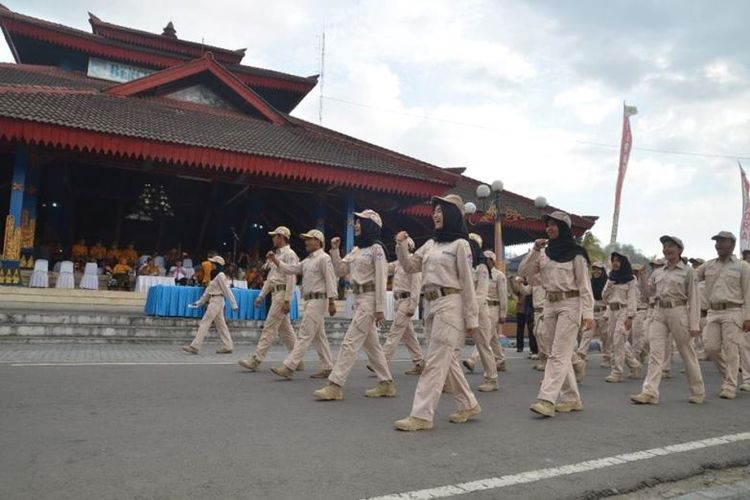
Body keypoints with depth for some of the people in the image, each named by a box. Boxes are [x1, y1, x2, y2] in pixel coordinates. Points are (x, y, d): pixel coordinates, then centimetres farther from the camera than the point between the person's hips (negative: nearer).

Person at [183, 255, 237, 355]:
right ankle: (227, 346, 11)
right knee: (220, 325, 9)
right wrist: (199, 302, 19)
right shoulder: (215, 276, 17)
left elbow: (227, 291, -14)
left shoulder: (220, 275, -11)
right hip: (213, 301, 9)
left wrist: (234, 305, -15)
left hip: (217, 301, -9)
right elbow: (208, 291, 20)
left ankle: (195, 347, -7)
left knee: (204, 323, -8)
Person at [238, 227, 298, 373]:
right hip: (275, 293, 10)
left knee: (269, 327, -9)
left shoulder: (289, 254, -10)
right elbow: (270, 278, 23)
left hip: (282, 293, -10)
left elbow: (291, 279, -17)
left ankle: (255, 360, -8)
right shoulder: (277, 255, 20)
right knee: (285, 329, 11)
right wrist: (261, 295, 20)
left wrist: (287, 300, -22)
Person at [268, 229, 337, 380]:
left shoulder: (323, 258, -8)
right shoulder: (307, 260, 20)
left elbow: (330, 280, -14)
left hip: (317, 301, -10)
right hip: (310, 301, 10)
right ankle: (327, 368, 18)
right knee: (319, 336, 12)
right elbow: (290, 269, 15)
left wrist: (332, 302, -19)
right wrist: (275, 260, 2)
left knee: (305, 335, -9)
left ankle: (288, 367, -11)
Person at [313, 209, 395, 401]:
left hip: (369, 299, -9)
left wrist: (380, 308, -16)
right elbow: (340, 270, 14)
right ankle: (386, 384, 22)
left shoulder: (376, 249, -10)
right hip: (358, 298, 9)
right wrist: (334, 250, 3)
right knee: (371, 344, 13)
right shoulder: (356, 250, 15)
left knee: (350, 342, -9)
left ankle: (335, 385, -6)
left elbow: (380, 280, -13)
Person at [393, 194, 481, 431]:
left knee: (435, 361, -8)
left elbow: (467, 283, -7)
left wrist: (472, 318, -9)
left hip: (450, 305, -8)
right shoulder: (430, 244, 15)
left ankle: (421, 415, -5)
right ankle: (469, 405, 28)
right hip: (432, 306, 8)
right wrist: (401, 246, -1)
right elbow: (410, 266, 17)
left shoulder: (460, 244, -5)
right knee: (447, 360, 14)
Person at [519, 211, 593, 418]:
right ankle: (571, 398, 19)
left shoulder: (575, 253, -3)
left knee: (559, 354, -11)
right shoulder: (545, 253, 12)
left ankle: (547, 400, -16)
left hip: (570, 304, -6)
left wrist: (588, 313, -14)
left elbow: (584, 284, -6)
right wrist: (535, 250, -5)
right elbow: (524, 272, 6)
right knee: (560, 354, 9)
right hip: (550, 305, 6)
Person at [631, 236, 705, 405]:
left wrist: (694, 324, -10)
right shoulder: (658, 273, 14)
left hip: (678, 312, -4)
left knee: (687, 353, 6)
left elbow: (694, 298, -5)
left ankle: (698, 392, 23)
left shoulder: (687, 271, 0)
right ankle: (650, 392, -10)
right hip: (659, 313, 4)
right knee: (655, 353, -5)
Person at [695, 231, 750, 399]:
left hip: (733, 312, -4)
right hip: (713, 312, 4)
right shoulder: (708, 266, 13)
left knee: (730, 349, -4)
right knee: (711, 347, 2)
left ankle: (729, 386, 5)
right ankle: (728, 375, 25)